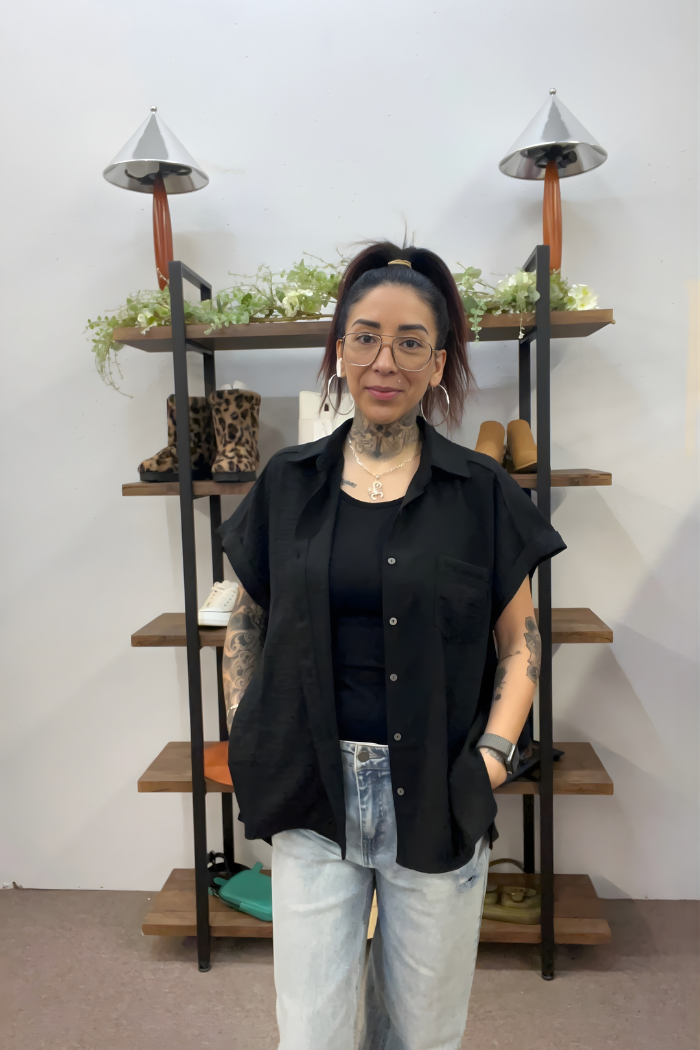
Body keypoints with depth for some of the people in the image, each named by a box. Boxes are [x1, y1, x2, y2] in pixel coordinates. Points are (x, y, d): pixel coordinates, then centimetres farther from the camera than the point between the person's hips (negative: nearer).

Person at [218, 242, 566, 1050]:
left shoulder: (481, 491, -2)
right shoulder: (287, 484, 1)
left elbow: (519, 642, 3)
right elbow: (247, 623, 8)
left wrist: (493, 755, -9)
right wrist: (244, 740, 0)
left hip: (437, 801, 0)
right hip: (312, 800, 1)